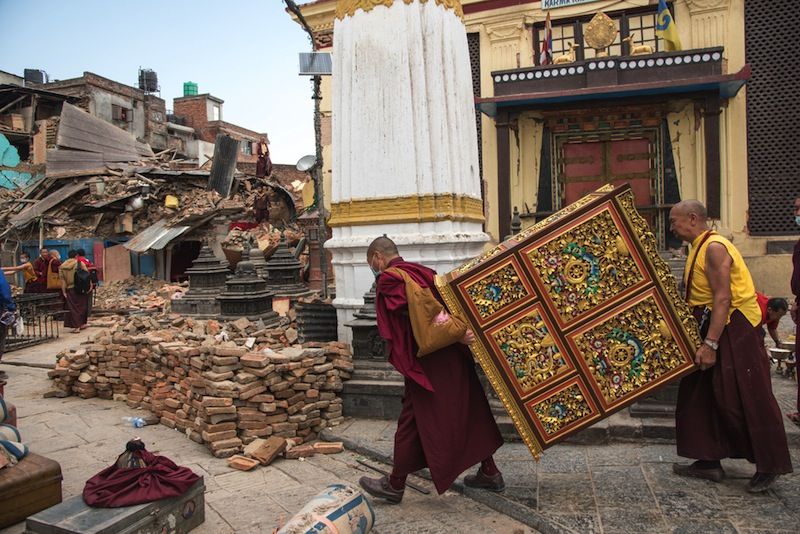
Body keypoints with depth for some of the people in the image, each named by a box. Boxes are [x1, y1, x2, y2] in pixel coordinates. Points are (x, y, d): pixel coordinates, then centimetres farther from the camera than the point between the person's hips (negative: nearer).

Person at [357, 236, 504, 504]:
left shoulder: (390, 280, -11)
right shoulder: (422, 271, 15)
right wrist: (458, 333, 8)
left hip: (427, 362, -8)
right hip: (453, 358, 8)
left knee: (412, 420, 3)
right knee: (468, 412, 16)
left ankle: (395, 484, 17)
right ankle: (489, 472, 27)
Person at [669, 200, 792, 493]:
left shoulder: (714, 247, -17)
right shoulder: (699, 248, 14)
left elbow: (723, 298, -24)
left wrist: (710, 344, -27)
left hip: (735, 332, -10)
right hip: (713, 328, 10)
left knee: (746, 400, -3)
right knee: (701, 397, 11)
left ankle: (770, 465, 12)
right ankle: (709, 461, 20)